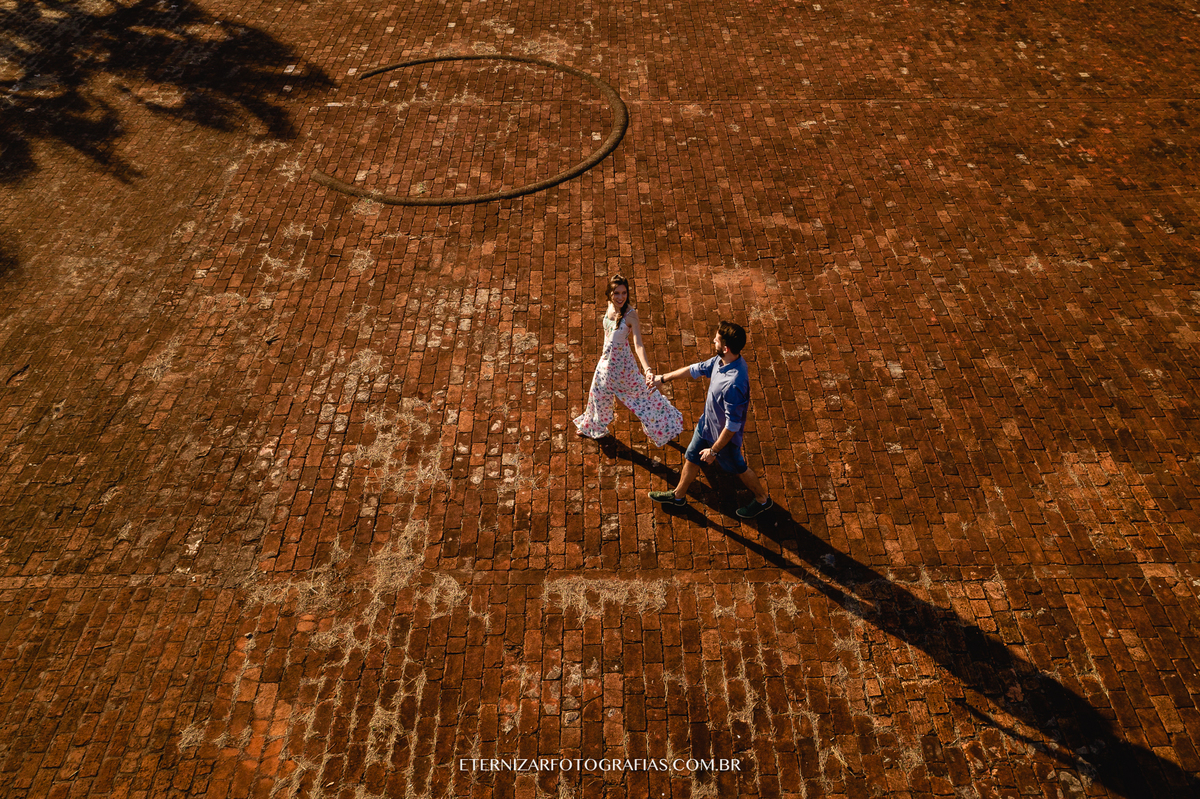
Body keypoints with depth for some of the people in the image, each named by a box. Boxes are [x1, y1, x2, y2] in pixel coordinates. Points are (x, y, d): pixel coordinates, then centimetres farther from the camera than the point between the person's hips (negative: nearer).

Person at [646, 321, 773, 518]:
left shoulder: (733, 384, -42)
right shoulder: (721, 360, -15)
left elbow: (732, 425, -33)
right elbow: (697, 369, 4)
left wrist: (714, 450, -20)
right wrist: (663, 378, 12)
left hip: (724, 435, -8)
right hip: (707, 422, 8)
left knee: (738, 468, 18)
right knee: (691, 458, 24)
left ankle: (762, 499, 47)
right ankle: (678, 496, 48)